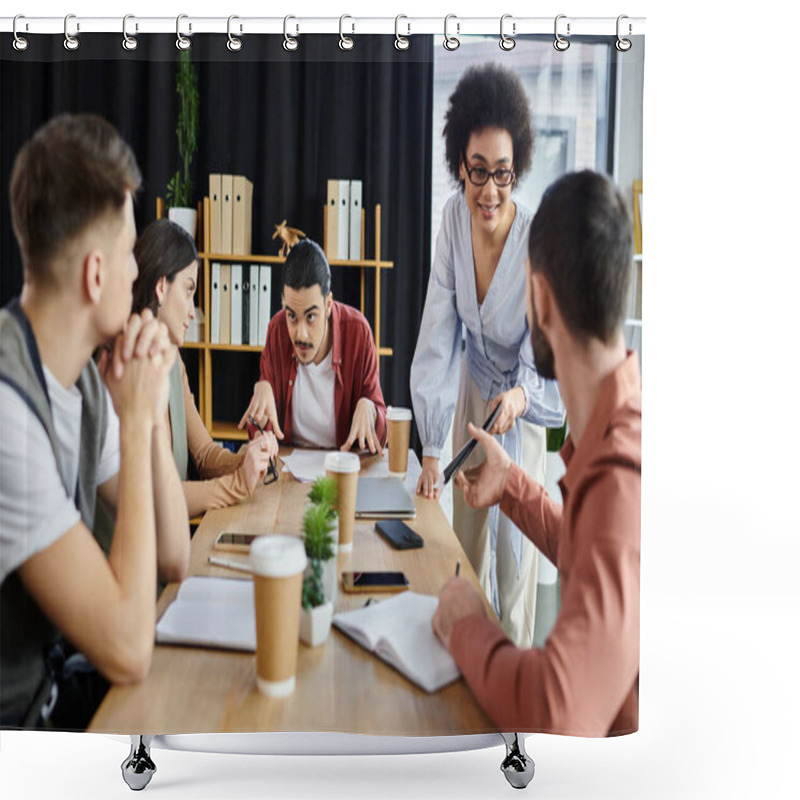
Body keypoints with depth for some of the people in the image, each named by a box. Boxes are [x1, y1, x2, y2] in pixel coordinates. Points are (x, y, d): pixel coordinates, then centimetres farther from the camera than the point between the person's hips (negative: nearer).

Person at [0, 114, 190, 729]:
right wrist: (135, 423, -24)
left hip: (59, 680, 7)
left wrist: (153, 412, -11)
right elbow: (128, 650, -28)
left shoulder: (84, 377, -1)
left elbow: (174, 560, 2)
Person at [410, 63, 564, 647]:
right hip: (473, 389, 4)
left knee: (514, 545, 4)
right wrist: (431, 450, -24)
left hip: (521, 404, -4)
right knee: (468, 533, 17)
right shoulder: (455, 218, -18)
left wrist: (519, 395, -49)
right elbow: (438, 336, -20)